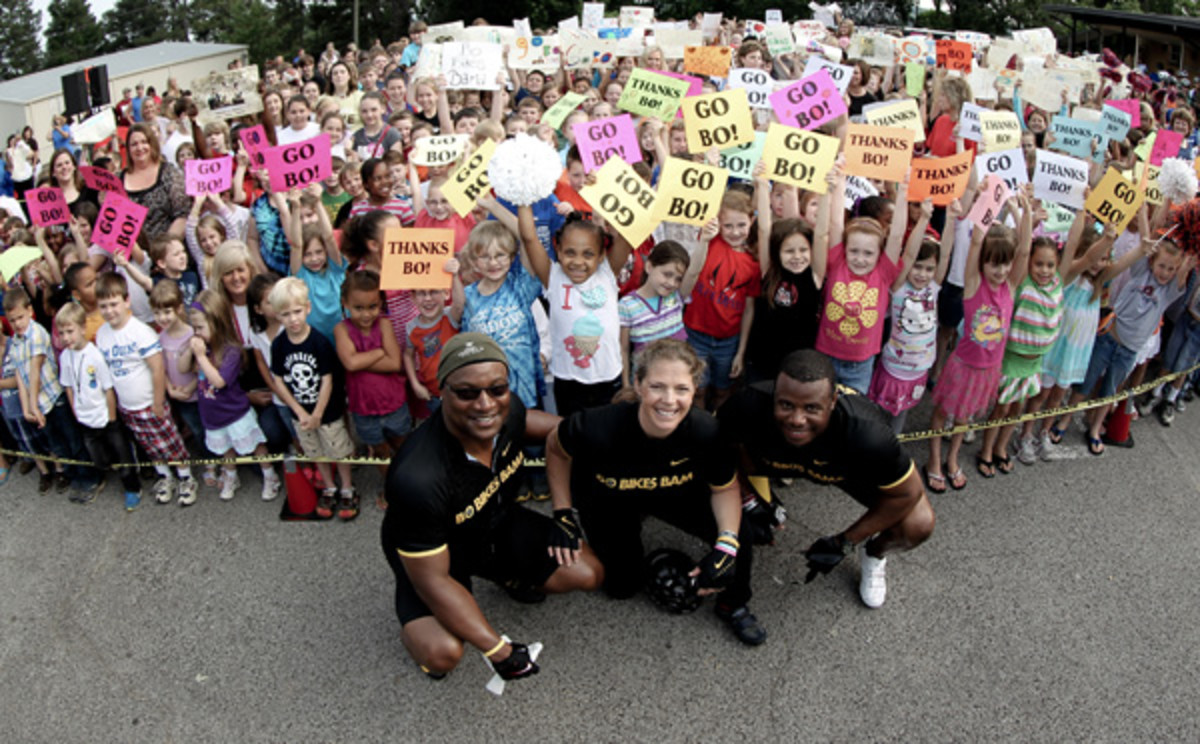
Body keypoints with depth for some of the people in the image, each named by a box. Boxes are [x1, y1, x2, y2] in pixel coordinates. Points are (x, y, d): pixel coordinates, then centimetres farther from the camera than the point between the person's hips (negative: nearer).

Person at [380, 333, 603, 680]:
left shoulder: (506, 411, -22)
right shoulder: (417, 477, -39)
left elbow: (548, 425, 5)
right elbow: (432, 578, -29)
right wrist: (499, 650, -26)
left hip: (500, 526, 6)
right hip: (431, 551, -5)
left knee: (588, 573, -6)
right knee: (443, 652, -30)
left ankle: (510, 577, 24)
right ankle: (414, 629, 8)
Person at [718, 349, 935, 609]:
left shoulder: (868, 435, -44)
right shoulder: (750, 406, -41)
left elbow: (907, 493, -25)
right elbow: (719, 445, -16)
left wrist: (843, 544, -19)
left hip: (854, 467, -1)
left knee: (918, 525, -19)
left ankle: (874, 554, 19)